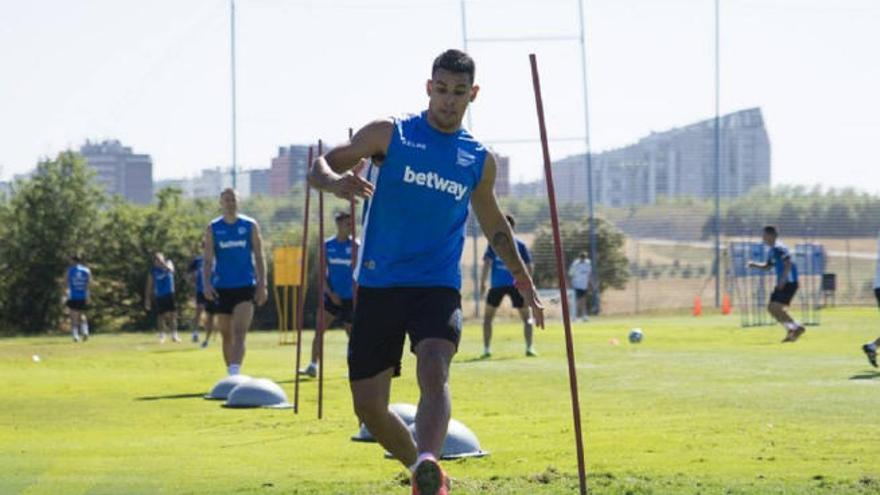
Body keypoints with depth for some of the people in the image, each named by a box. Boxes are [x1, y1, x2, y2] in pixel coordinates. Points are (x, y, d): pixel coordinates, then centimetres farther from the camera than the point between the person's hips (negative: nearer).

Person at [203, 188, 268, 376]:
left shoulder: (250, 226, 4)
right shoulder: (213, 228, 5)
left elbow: (259, 257, 5)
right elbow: (208, 259, 1)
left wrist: (262, 284, -3)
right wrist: (207, 283, -14)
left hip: (245, 287, -2)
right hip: (222, 288, 2)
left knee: (239, 333, -17)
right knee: (226, 336, 9)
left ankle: (235, 373, -27)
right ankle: (231, 374, 22)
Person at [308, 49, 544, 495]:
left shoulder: (479, 160, 11)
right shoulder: (390, 134, 3)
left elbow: (493, 224, 27)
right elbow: (320, 167, 2)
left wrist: (523, 279, 25)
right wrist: (335, 181, -22)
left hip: (437, 287, 0)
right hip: (379, 286, 0)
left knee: (434, 373, -29)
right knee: (369, 407, 0)